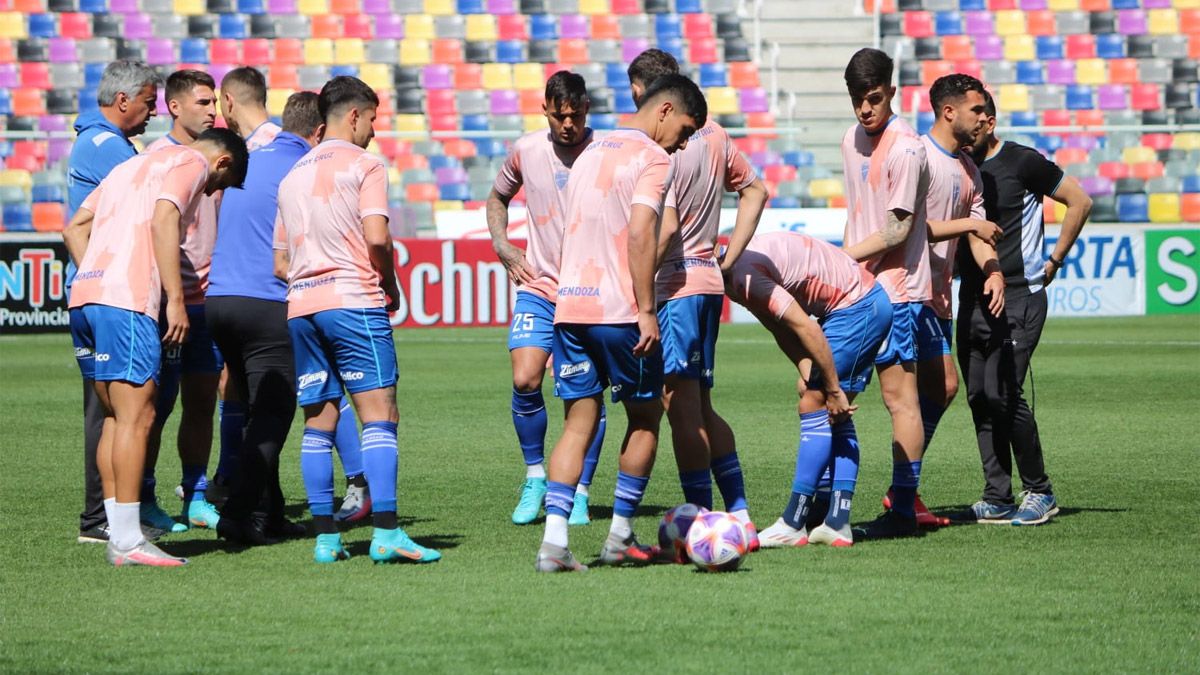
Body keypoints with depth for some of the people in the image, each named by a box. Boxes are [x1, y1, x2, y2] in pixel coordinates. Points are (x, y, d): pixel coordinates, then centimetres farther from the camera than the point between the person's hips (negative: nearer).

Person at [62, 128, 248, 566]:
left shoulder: (133, 166, 30)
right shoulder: (193, 162, 4)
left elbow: (75, 227, 26)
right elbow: (163, 221, -14)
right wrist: (175, 299, -17)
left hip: (83, 297, 9)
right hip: (127, 301, -9)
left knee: (116, 417, 13)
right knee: (136, 417, -8)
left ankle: (119, 534, 12)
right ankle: (127, 542, -11)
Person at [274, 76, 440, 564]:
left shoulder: (294, 175, 19)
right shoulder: (364, 165, -2)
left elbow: (280, 263, 19)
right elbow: (376, 236, -14)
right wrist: (391, 285, 1)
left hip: (301, 305, 7)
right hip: (354, 301, -6)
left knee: (318, 422, 7)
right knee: (379, 415, -8)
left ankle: (325, 537, 4)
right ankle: (386, 532, -18)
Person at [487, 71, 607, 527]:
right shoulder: (526, 151, 3)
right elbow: (498, 197, 23)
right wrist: (503, 246, 9)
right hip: (539, 286, 2)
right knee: (525, 380, -13)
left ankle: (579, 493, 9)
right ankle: (535, 476, 7)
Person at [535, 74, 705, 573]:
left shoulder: (591, 152, 20)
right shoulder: (652, 158, -6)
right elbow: (640, 236, -18)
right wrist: (646, 311, -17)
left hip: (569, 306, 7)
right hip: (619, 310, -7)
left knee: (579, 423, 5)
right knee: (645, 416, 11)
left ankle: (553, 541, -8)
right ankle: (621, 536, 13)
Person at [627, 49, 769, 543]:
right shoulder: (713, 136, 11)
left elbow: (665, 229, -22)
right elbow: (755, 191, 22)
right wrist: (728, 260, 20)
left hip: (676, 285, -9)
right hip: (709, 283, 9)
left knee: (682, 408, -4)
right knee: (701, 407, 15)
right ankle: (740, 515, 13)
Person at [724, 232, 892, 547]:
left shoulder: (745, 276, -23)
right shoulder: (743, 265, 8)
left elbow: (807, 328, -23)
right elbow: (783, 328, 8)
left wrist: (834, 391, -16)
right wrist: (809, 377, -5)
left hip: (856, 308, -10)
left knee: (814, 408, -9)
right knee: (836, 417, 10)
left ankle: (793, 525, -8)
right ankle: (838, 524, 9)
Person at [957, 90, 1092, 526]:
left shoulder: (1022, 163, -6)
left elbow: (1080, 201, -1)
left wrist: (1054, 261, -1)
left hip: (1019, 298, -7)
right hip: (972, 299, 7)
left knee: (1002, 393, -14)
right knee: (979, 398, 3)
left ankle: (1039, 491, -1)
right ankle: (997, 499, 8)